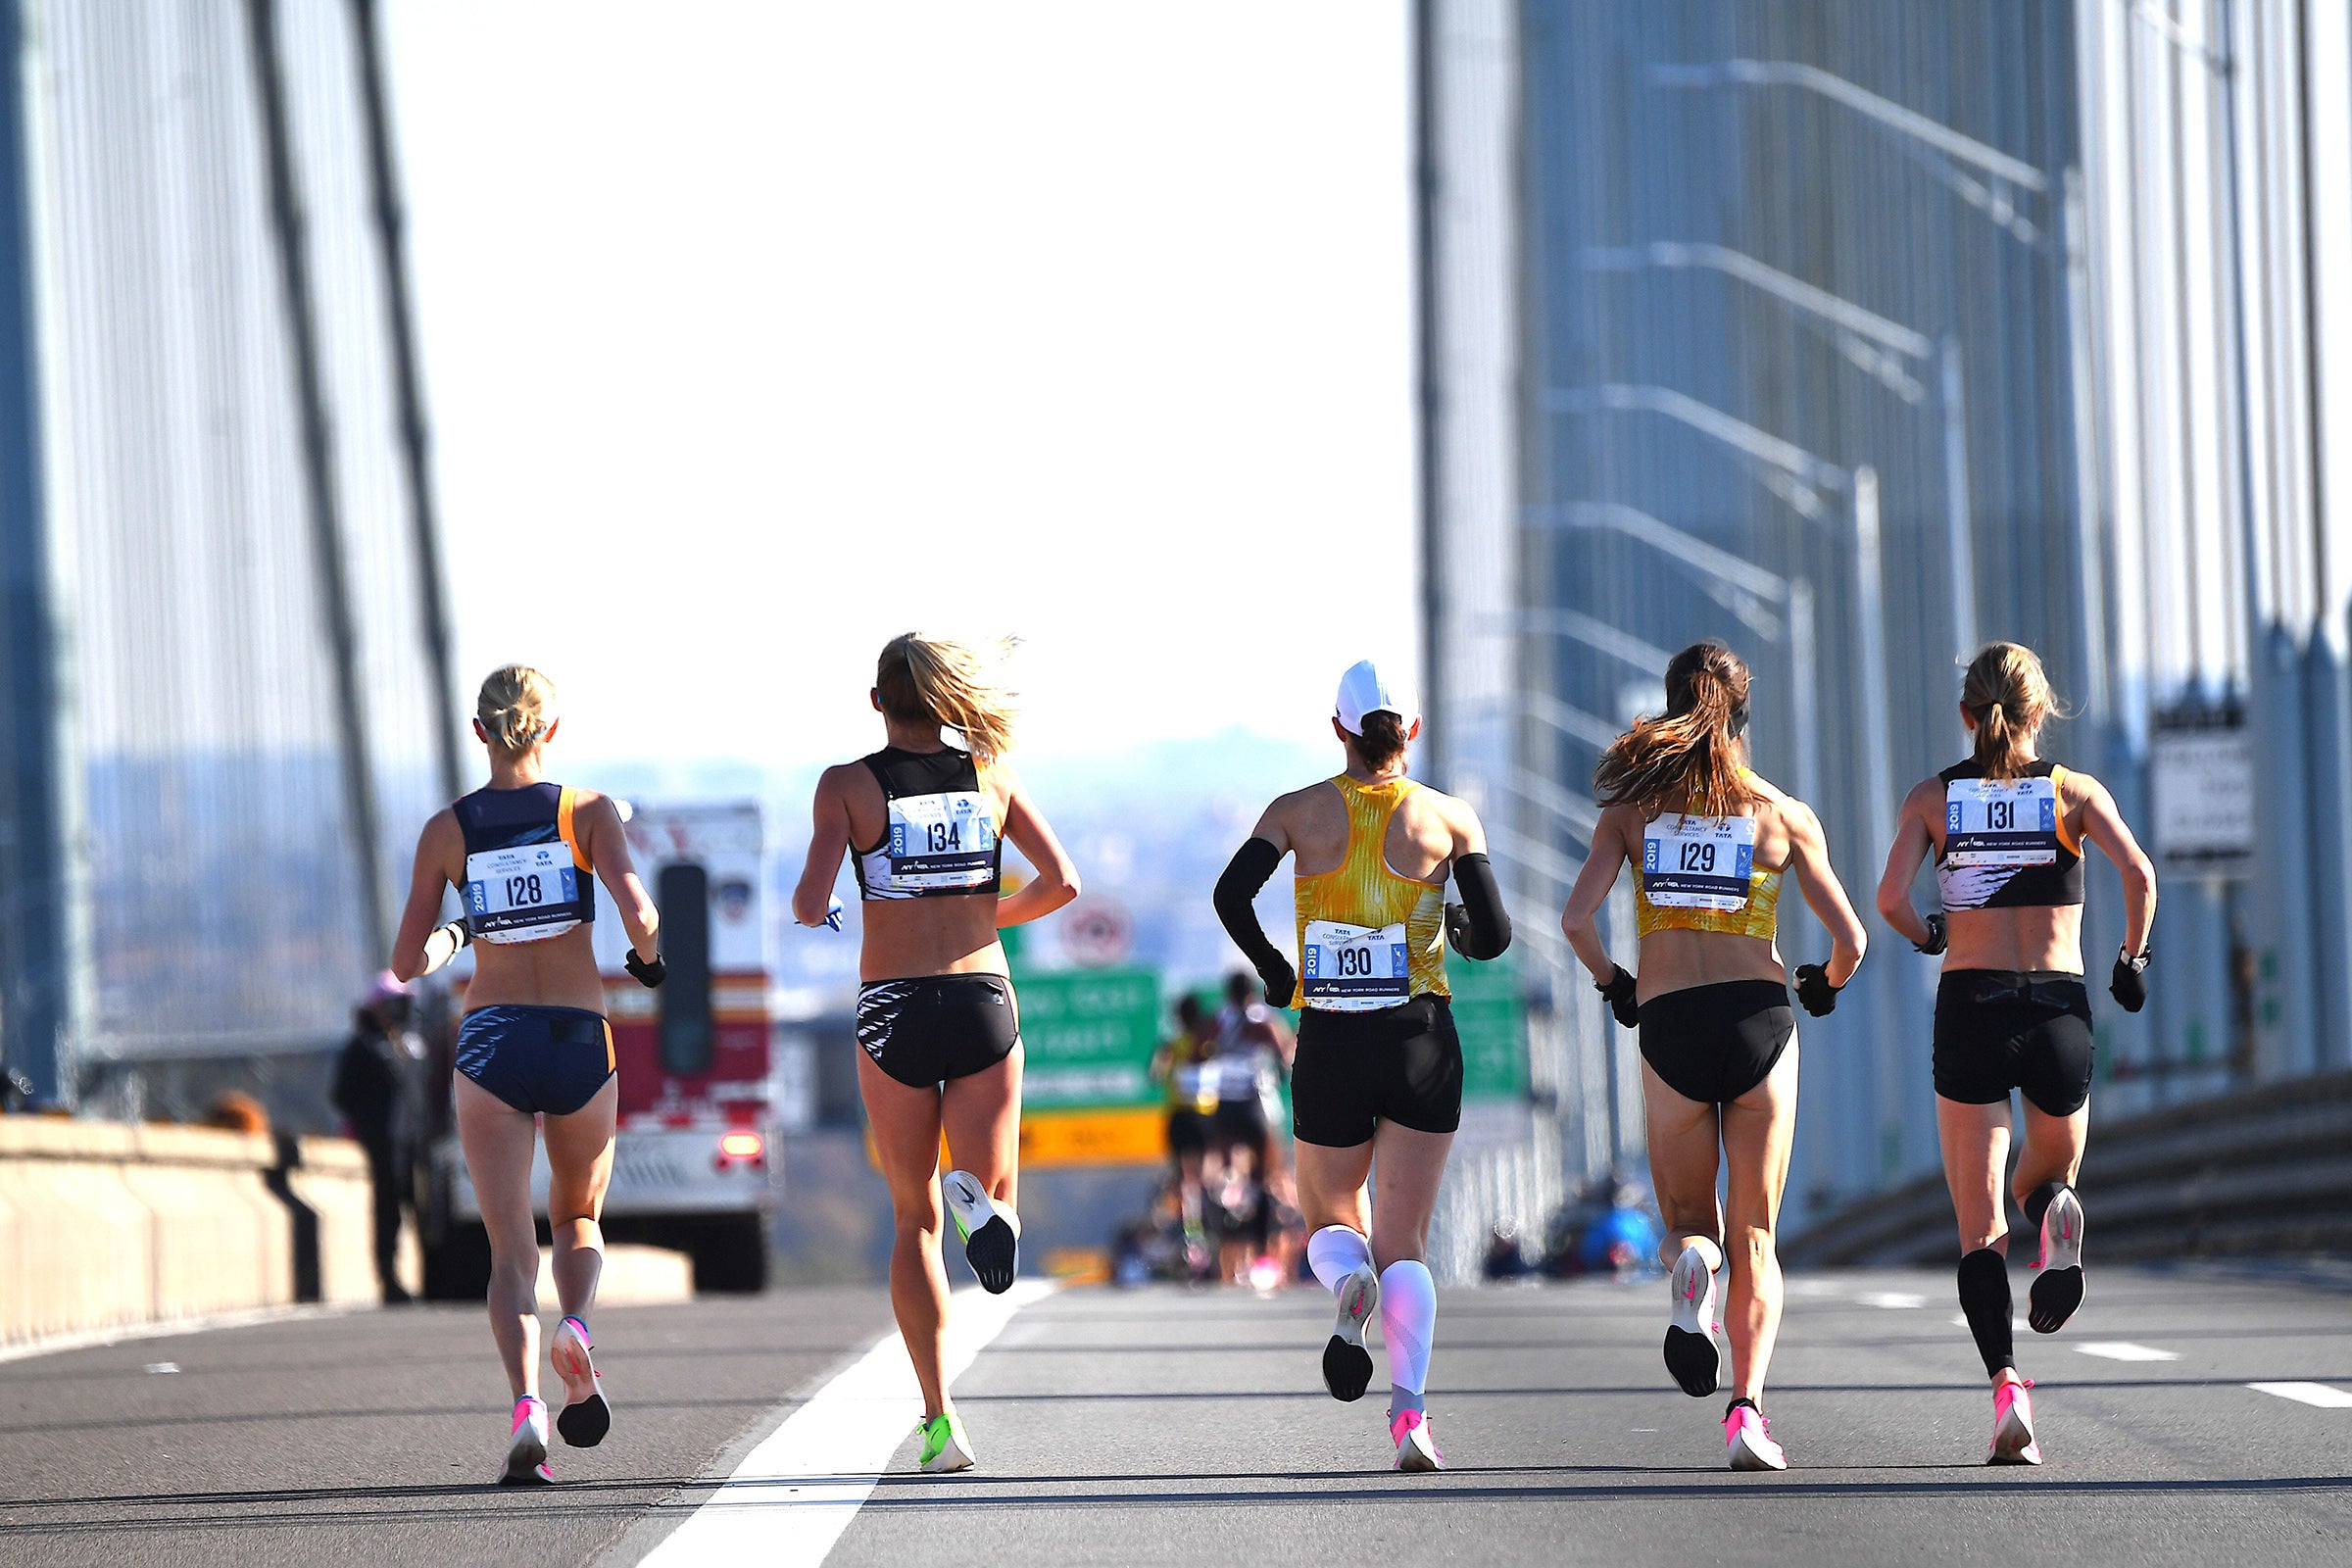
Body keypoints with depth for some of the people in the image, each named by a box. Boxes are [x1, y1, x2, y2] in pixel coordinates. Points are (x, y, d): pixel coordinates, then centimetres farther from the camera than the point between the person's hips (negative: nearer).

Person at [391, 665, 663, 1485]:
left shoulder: (447, 830, 3)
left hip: (490, 1041, 0)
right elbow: (636, 912, -15)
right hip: (580, 1041, 0)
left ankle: (525, 1401, -22)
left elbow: (407, 964, 4)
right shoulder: (587, 811, -1)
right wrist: (649, 957, 7)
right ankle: (575, 1327, -11)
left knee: (512, 1247, 1)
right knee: (579, 1219, 21)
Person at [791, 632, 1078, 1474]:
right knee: (994, 1200, 9)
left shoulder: (847, 786, -2)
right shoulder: (991, 775, 6)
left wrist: (809, 909, 13)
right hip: (984, 998, 1)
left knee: (915, 1223, 11)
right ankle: (979, 1203, -31)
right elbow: (1060, 882, 1)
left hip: (893, 1009, -1)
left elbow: (811, 905, -11)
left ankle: (939, 1421, 1)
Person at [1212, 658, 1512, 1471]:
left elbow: (1231, 895, -13)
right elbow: (1493, 935, -2)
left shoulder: (1302, 811, 1)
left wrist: (1274, 972, 3)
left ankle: (1350, 1283, -18)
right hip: (1422, 1044, 0)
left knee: (1332, 1225, 19)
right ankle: (1408, 1406, -21)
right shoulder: (1449, 818, 0)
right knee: (1403, 1244, 3)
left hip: (1330, 1045, 0)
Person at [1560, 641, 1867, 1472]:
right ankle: (1747, 1408, -11)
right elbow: (1849, 939, 1)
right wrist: (1826, 985, 23)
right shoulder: (1784, 813, 3)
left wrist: (1613, 984, 12)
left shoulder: (1633, 808, 4)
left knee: (1688, 1220, 17)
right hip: (1760, 1020, 0)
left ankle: (1691, 1261, -21)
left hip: (1669, 1028, 0)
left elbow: (1576, 917, -7)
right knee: (1754, 1235, 7)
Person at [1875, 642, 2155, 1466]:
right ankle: (2056, 1213, -14)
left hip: (1969, 1006, 0)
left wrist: (1927, 936, 12)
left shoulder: (1933, 797, 4)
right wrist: (2133, 956, 4)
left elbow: (1889, 896, -9)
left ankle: (2005, 1387, -19)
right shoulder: (2074, 790, 4)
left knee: (1980, 1226, 2)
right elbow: (2139, 873, -12)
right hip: (2060, 1008, 0)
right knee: (2049, 1173, 25)